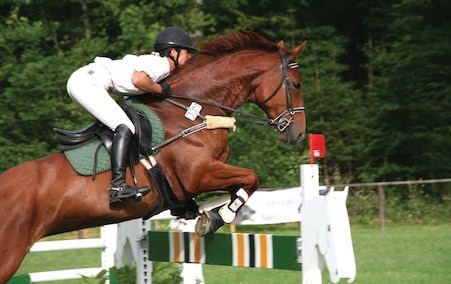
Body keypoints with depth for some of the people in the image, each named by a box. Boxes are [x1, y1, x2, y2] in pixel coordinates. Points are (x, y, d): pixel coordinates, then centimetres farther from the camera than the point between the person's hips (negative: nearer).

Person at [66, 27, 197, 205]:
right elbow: (138, 79, -27)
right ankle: (117, 186, -30)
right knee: (125, 128, -20)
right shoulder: (162, 63, -9)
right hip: (88, 82, -11)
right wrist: (161, 89, -11)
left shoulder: (155, 61, 21)